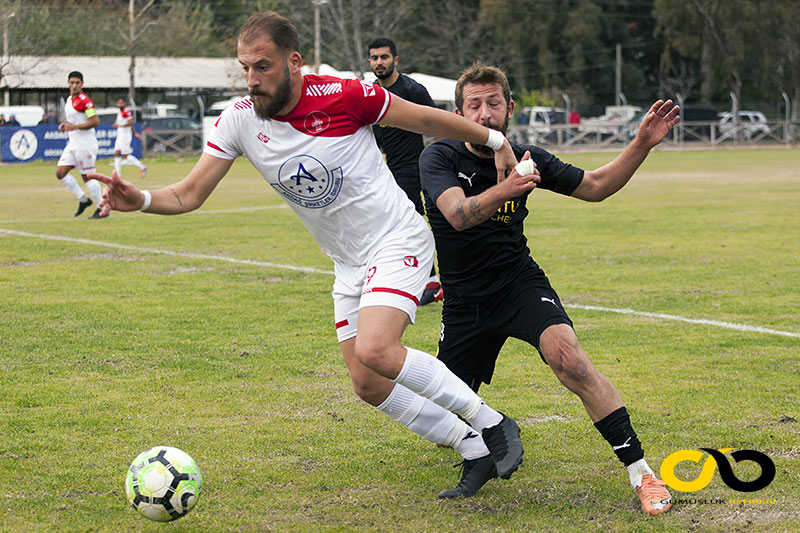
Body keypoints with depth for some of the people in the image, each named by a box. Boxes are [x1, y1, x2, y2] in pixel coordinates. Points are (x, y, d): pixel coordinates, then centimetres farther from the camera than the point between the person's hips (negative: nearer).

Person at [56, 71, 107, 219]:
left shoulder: (84, 100, -15)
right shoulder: (69, 100, 14)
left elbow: (95, 121, -21)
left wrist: (74, 127, -23)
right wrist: (65, 125, 6)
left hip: (85, 144, -9)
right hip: (73, 143, 9)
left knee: (87, 177, -7)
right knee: (60, 172, 3)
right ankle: (83, 199, 12)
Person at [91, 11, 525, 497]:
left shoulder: (343, 96, -20)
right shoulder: (240, 120, -7)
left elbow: (425, 119, -6)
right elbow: (190, 194, -8)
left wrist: (494, 139, 3)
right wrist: (140, 199, -28)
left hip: (398, 242, -6)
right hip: (350, 264, 6)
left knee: (375, 351, -27)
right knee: (368, 385, 2)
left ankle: (491, 423, -9)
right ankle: (477, 451, 19)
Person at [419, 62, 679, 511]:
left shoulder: (526, 158, -2)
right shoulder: (440, 158, -12)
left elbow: (595, 187, 9)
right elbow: (458, 215, -31)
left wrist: (643, 144, -5)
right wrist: (506, 188, -51)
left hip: (519, 281, 0)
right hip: (464, 300, 0)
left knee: (567, 355, -30)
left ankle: (642, 473, -28)